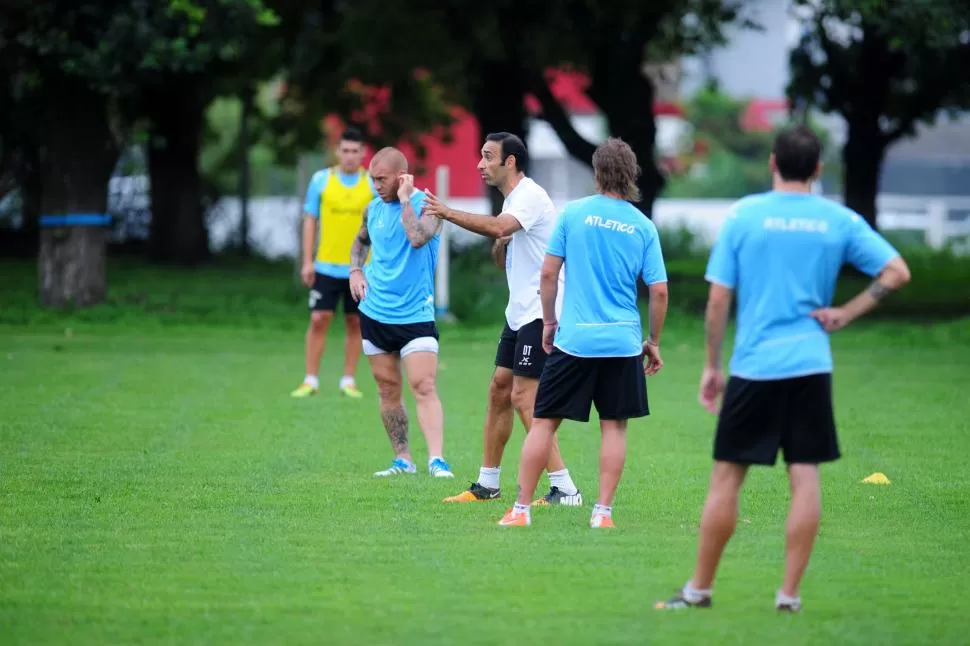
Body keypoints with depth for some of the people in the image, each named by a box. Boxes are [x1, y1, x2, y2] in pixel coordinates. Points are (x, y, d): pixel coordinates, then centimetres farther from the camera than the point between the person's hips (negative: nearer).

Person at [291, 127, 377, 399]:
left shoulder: (373, 184, 1)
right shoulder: (321, 180, 1)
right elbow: (310, 221, 5)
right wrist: (307, 261, -1)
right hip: (326, 266, -1)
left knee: (355, 323, 5)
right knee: (319, 320, -4)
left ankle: (348, 381, 13)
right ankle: (311, 380, 2)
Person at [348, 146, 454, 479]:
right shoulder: (374, 208, 7)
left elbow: (418, 237, -30)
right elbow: (361, 241, 27)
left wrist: (405, 199, -21)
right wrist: (355, 270, 10)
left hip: (415, 315, -6)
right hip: (375, 312, 6)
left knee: (424, 388, -15)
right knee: (388, 389, 9)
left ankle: (437, 460, -22)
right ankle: (403, 459, 18)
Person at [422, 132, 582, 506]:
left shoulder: (530, 196, -15)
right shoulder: (513, 199, 16)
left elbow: (498, 227, -34)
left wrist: (448, 214, -29)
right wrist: (499, 247, -2)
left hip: (541, 313, -10)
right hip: (519, 313, 10)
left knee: (523, 397, -12)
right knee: (499, 391, 11)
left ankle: (564, 489, -10)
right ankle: (487, 485, 20)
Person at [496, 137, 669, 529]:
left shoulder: (573, 213, -2)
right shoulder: (643, 227, 2)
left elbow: (548, 273, -2)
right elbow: (659, 291, 0)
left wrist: (549, 322, 12)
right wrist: (654, 342, 12)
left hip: (574, 338, -1)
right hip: (622, 342, 1)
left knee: (544, 422, 5)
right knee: (614, 426, 8)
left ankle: (521, 508, 5)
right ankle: (603, 511, 2)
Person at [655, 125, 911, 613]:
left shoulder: (743, 215, -2)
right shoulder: (839, 221, 2)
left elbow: (718, 298, -3)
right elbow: (897, 272, -1)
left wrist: (711, 365, 5)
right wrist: (845, 314, 1)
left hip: (753, 366, -1)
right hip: (811, 366, 1)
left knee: (726, 477, 6)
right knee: (805, 478, 4)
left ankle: (699, 589, 12)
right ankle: (790, 594, 3)